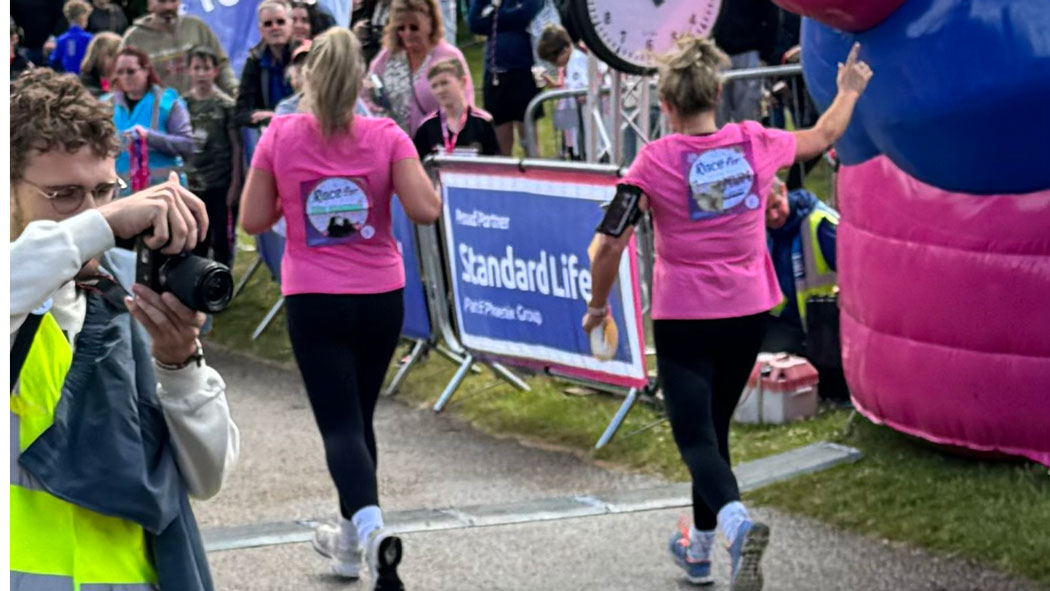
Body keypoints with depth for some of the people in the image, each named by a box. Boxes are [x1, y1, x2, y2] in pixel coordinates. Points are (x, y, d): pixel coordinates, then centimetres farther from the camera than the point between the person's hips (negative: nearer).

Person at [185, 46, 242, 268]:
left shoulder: (226, 105, -1)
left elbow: (236, 146, -1)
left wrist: (235, 184, -6)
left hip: (221, 183, -3)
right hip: (192, 184, 3)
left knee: (221, 241, 1)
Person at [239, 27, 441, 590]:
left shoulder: (280, 136, -6)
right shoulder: (386, 136, -7)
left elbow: (253, 220, -1)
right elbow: (426, 210, -12)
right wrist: (409, 167, 7)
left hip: (313, 301, -2)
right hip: (381, 297, 2)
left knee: (340, 424, -3)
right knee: (358, 416, 19)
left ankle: (370, 527, -29)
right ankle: (350, 542, 31)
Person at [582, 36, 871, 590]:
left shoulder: (656, 160, -11)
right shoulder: (755, 143, -2)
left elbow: (610, 243, -14)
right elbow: (823, 135, 17)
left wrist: (598, 305, 2)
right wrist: (849, 90, 36)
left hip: (682, 319, -4)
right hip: (747, 312, 4)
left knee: (695, 437, -4)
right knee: (714, 427, 19)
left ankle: (737, 521, -33)